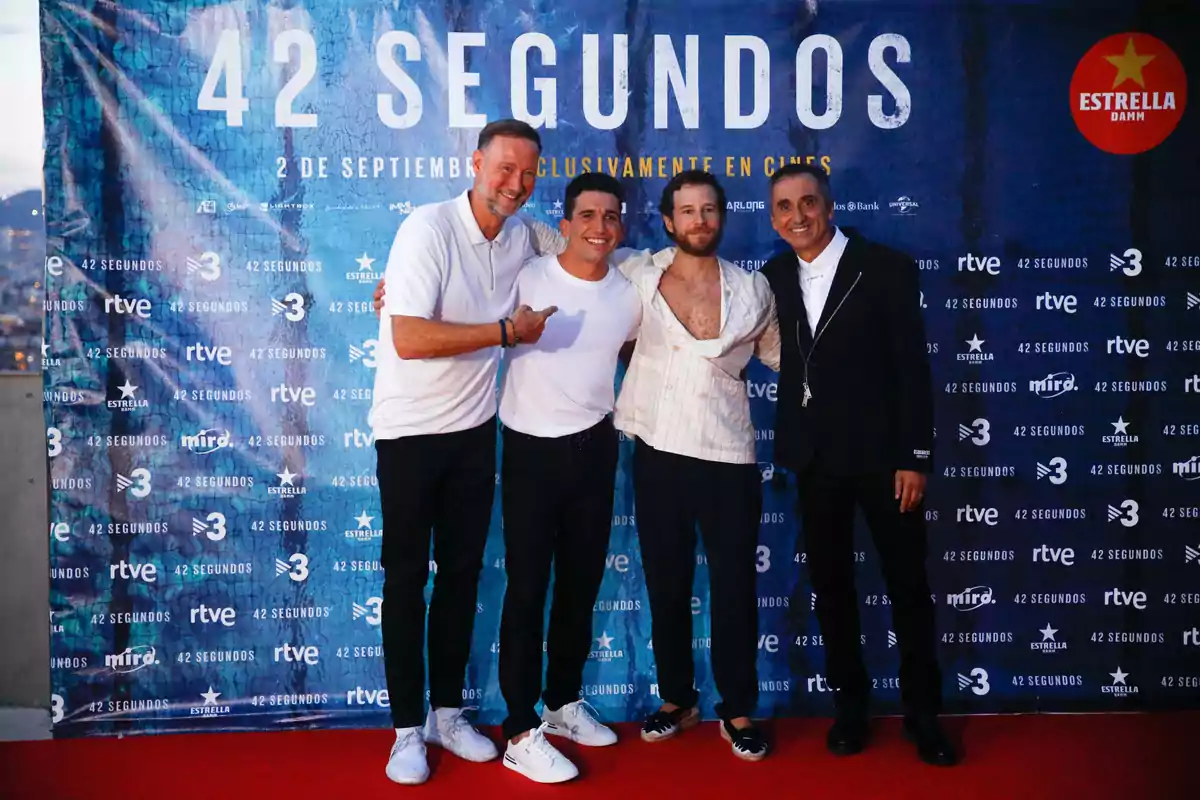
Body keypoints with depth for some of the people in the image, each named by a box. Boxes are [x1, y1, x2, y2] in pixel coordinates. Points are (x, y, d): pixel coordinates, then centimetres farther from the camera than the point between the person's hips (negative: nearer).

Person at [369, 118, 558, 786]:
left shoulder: (524, 237, 1)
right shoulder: (428, 229, -17)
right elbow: (409, 339, -26)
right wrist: (505, 331, -23)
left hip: (475, 429, 5)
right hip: (411, 431, -5)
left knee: (462, 573, 13)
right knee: (407, 578, 5)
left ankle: (448, 712, 28)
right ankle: (409, 726, 19)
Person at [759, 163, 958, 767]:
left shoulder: (886, 268, -6)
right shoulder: (774, 276, 5)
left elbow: (912, 368, -9)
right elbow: (781, 359, 5)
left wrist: (915, 456, -12)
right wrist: (789, 447, -4)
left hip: (881, 452, -3)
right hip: (814, 457, 3)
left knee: (908, 585, 7)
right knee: (830, 584, 12)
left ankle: (922, 713, 23)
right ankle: (849, 704, 27)